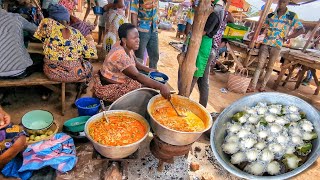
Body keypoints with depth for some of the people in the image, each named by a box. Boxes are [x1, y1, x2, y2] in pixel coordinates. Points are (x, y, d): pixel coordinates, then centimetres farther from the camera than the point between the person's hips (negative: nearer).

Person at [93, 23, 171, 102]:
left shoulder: (127, 47, -5)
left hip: (120, 80, 9)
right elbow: (137, 76, -39)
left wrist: (149, 70, -10)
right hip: (109, 87, -9)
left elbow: (135, 63, 8)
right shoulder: (120, 55, -32)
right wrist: (161, 87, -46)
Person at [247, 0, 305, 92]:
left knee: (270, 67, 4)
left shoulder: (292, 16, 0)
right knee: (260, 65, -5)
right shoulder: (270, 15, 6)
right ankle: (253, 86, -6)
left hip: (277, 46, -1)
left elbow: (301, 30, 3)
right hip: (266, 43, 1)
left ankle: (263, 87, 12)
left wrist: (287, 37, -2)